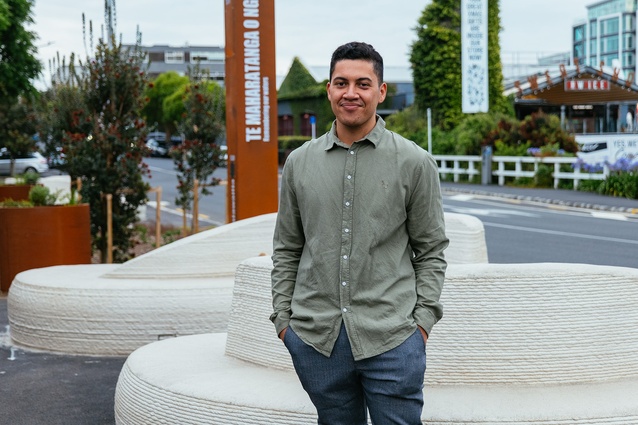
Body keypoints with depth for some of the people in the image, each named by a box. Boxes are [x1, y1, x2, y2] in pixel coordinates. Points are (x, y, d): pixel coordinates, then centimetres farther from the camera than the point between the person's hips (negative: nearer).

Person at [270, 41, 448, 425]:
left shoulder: (414, 163, 1)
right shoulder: (300, 163, 9)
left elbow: (431, 250, 4)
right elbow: (286, 250, 14)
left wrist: (423, 319, -4)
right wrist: (283, 316, 6)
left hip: (391, 338, -2)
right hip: (315, 337, 3)